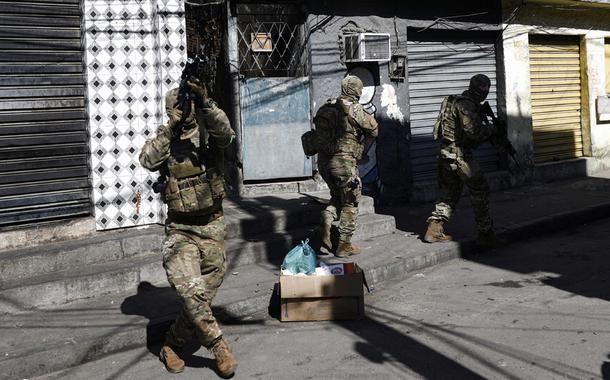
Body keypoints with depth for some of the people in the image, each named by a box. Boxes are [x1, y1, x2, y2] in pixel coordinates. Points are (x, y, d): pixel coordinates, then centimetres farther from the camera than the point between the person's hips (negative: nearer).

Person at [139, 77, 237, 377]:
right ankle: (217, 345, -3)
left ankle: (171, 346, 25)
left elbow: (225, 132, -22)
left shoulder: (208, 134, 1)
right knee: (189, 290, -19)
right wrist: (170, 129, -22)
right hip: (179, 228, 0)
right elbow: (147, 160, -14)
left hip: (212, 226, 1)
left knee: (203, 294, 6)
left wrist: (205, 101, -36)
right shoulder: (164, 139, 6)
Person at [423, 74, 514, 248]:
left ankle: (434, 230, 9)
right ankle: (485, 234, 3)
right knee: (480, 190, -2)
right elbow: (473, 131, -24)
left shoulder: (474, 105, 18)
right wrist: (494, 128, -10)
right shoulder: (466, 105, -14)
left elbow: (485, 130, 22)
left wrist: (504, 143, 15)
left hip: (446, 154, 10)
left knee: (450, 194, 14)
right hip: (459, 154, -10)